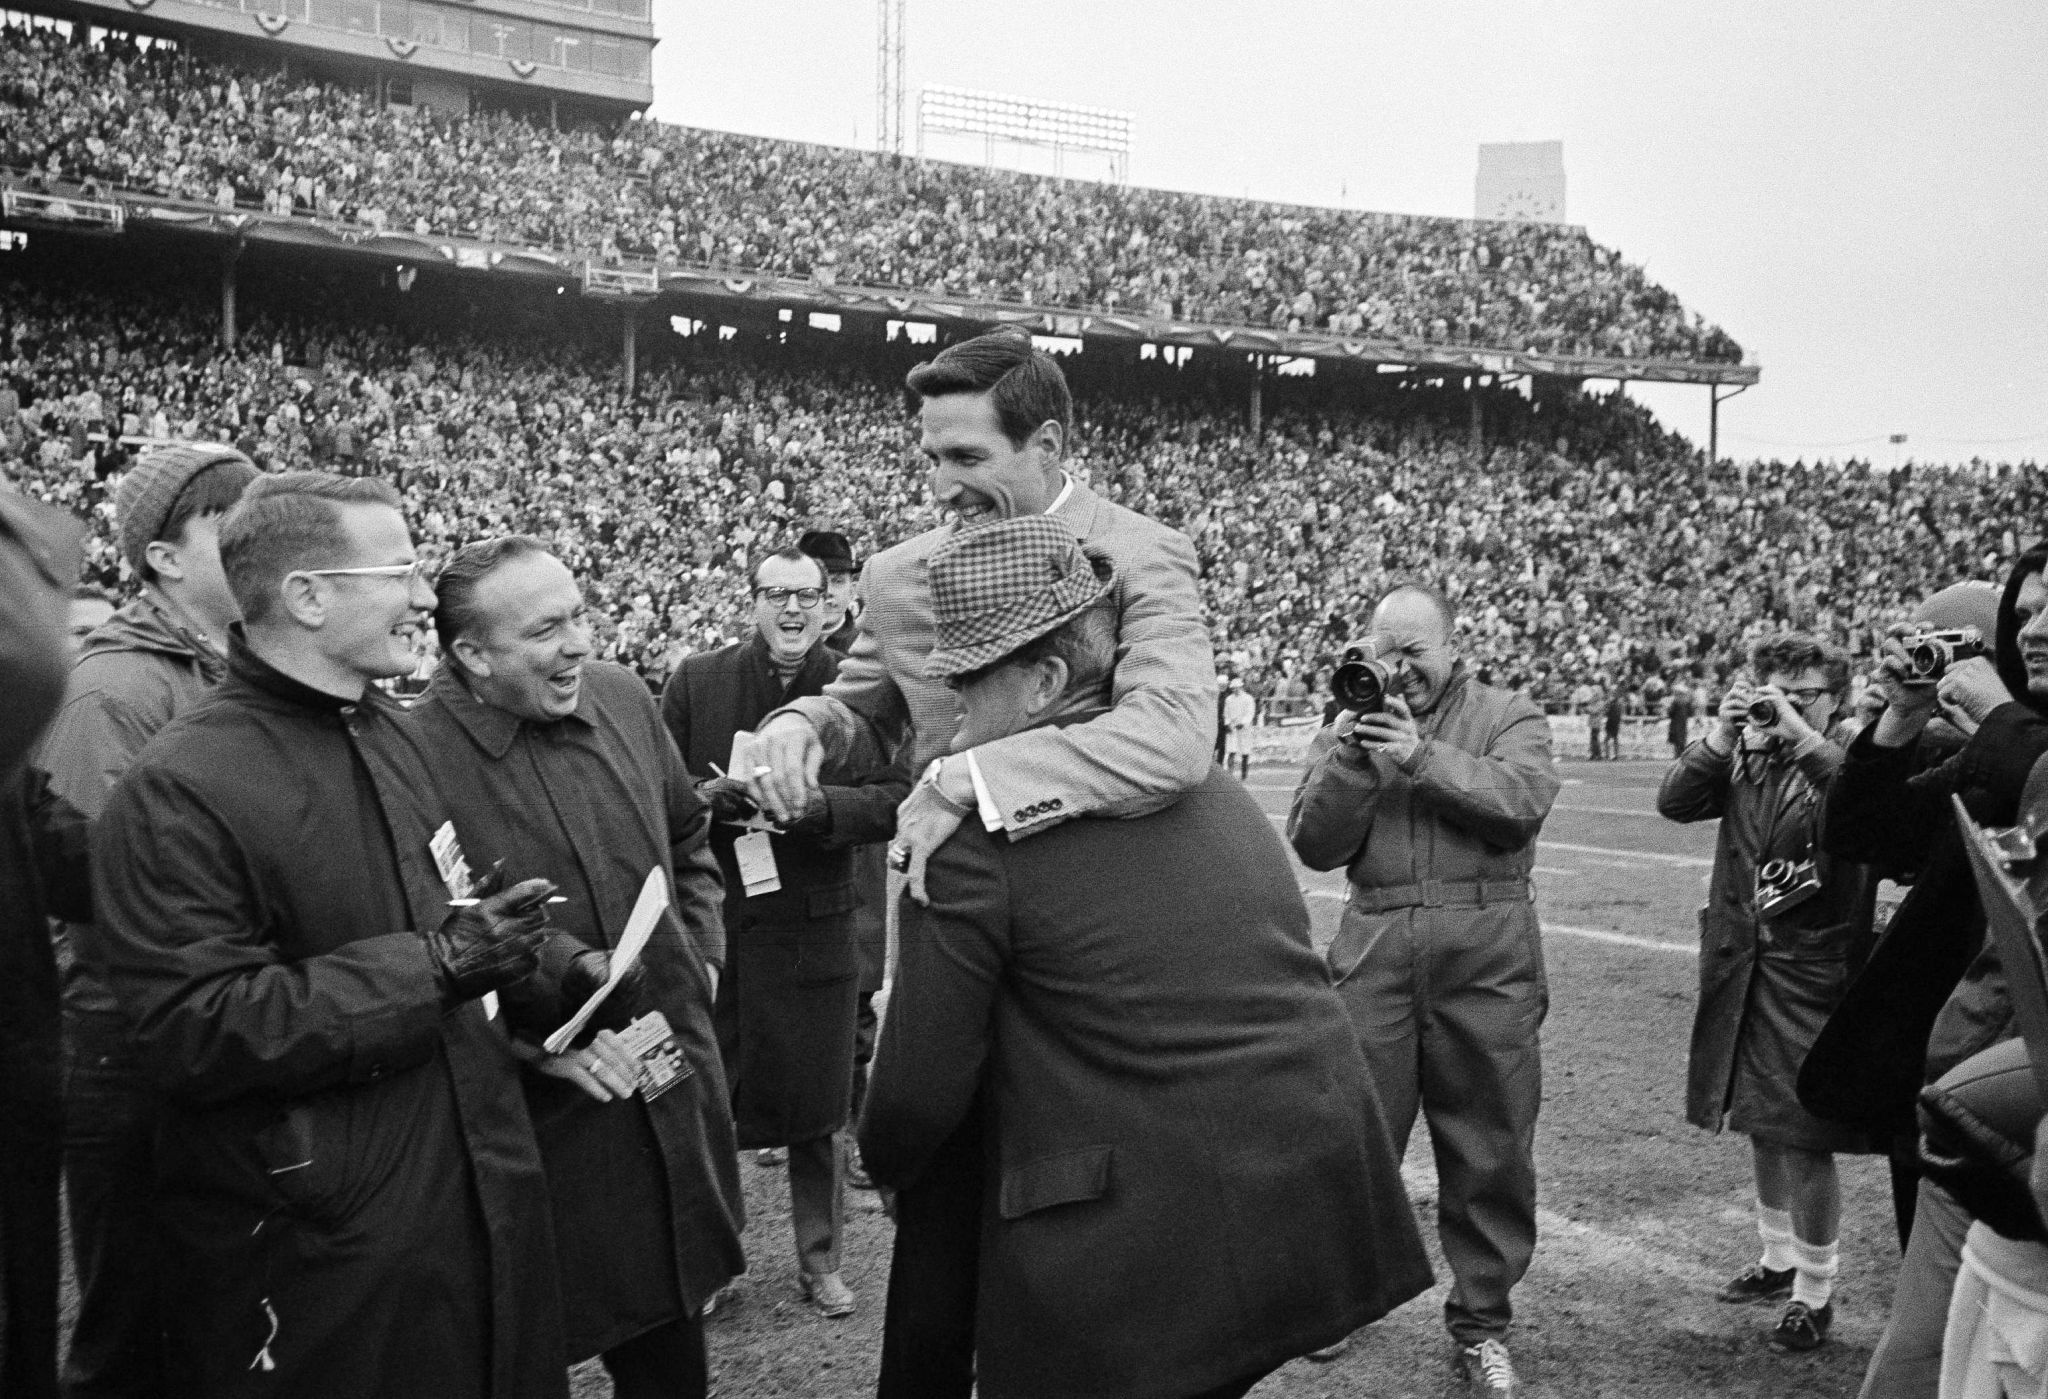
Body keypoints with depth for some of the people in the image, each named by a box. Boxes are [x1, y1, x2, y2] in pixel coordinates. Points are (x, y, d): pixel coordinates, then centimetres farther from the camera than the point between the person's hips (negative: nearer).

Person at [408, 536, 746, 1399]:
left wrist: (700, 952, 8)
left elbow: (688, 838, 18)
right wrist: (533, 1036, -19)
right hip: (541, 1120, -5)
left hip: (672, 1092, 6)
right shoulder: (413, 756, -20)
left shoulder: (623, 697, 0)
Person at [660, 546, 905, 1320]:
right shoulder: (696, 681, 2)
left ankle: (820, 1259, 26)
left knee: (817, 1108, 9)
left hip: (815, 927, 0)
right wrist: (711, 798, -18)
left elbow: (894, 797, -7)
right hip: (710, 920, 1)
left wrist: (814, 804, -22)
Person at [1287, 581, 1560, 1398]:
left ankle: (1480, 1324, 21)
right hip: (1374, 953, 1)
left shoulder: (1509, 717, 8)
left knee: (1489, 1151, 5)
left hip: (1486, 955, -1)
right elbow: (1315, 846, 3)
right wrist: (1348, 764, -11)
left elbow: (1524, 801, -12)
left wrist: (1423, 758, -19)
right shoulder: (1350, 726, 13)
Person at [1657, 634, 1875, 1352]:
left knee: (1805, 1141, -3)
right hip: (1740, 967, 5)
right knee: (1760, 1126, 18)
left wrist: (1804, 738, -28)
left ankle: (1815, 1293, 14)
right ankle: (1778, 1259, 37)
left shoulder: (1846, 766, -6)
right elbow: (1674, 802, -4)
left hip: (1813, 975, -5)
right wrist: (1719, 737, -16)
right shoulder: (1745, 761, 6)